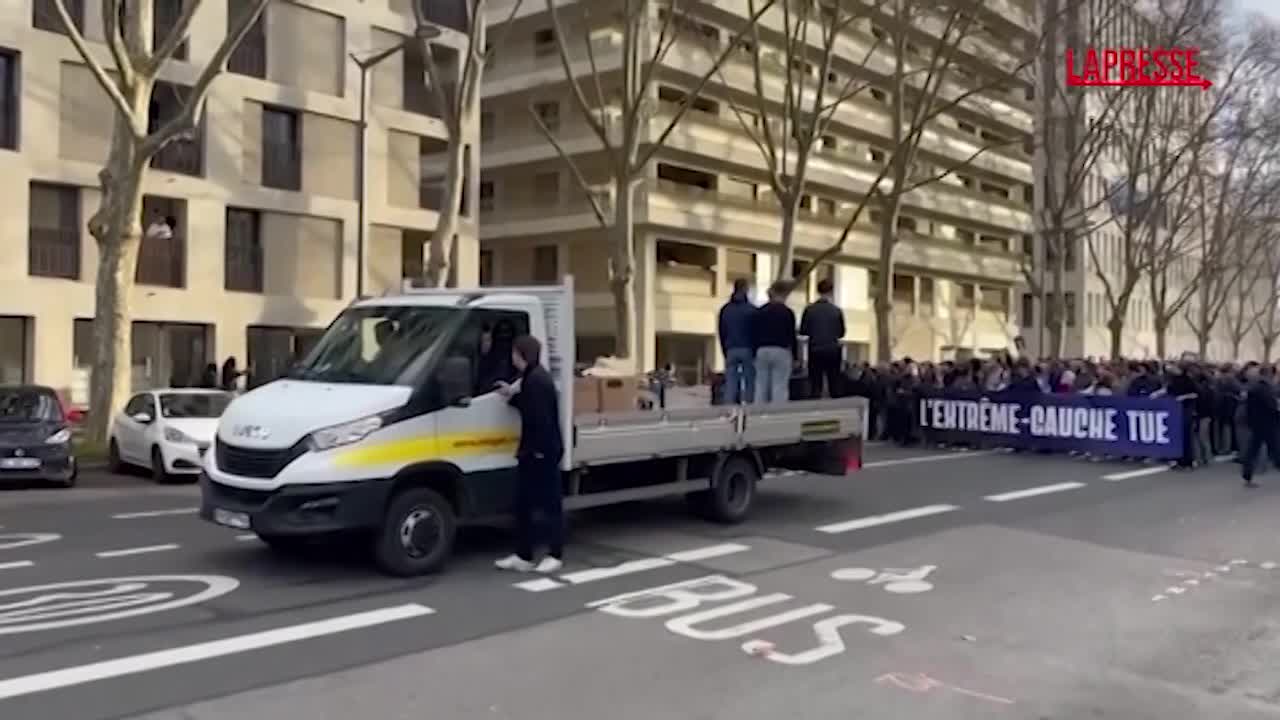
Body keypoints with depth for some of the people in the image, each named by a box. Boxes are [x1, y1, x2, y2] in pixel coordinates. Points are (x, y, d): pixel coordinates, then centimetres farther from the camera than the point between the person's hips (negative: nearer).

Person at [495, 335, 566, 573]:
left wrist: (540, 448, -24)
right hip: (533, 452, 11)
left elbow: (541, 417, -24)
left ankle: (555, 555, 11)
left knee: (550, 503, 1)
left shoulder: (537, 379, -19)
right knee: (523, 504, 13)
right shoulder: (531, 377, 14)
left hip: (542, 452, -11)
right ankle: (523, 556, 20)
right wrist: (512, 396, 24)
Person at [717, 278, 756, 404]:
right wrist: (756, 352, 5)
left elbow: (722, 334, 13)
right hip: (748, 350, -4)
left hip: (731, 351, 4)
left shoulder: (725, 310, 10)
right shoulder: (751, 310, -5)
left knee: (730, 385, 2)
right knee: (749, 384, 1)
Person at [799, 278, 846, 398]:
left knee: (815, 385, 3)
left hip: (815, 350, 0)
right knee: (835, 384, 7)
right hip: (833, 350, 0)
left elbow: (803, 331, -1)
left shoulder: (809, 309, -6)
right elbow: (841, 333, 2)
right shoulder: (837, 310, -5)